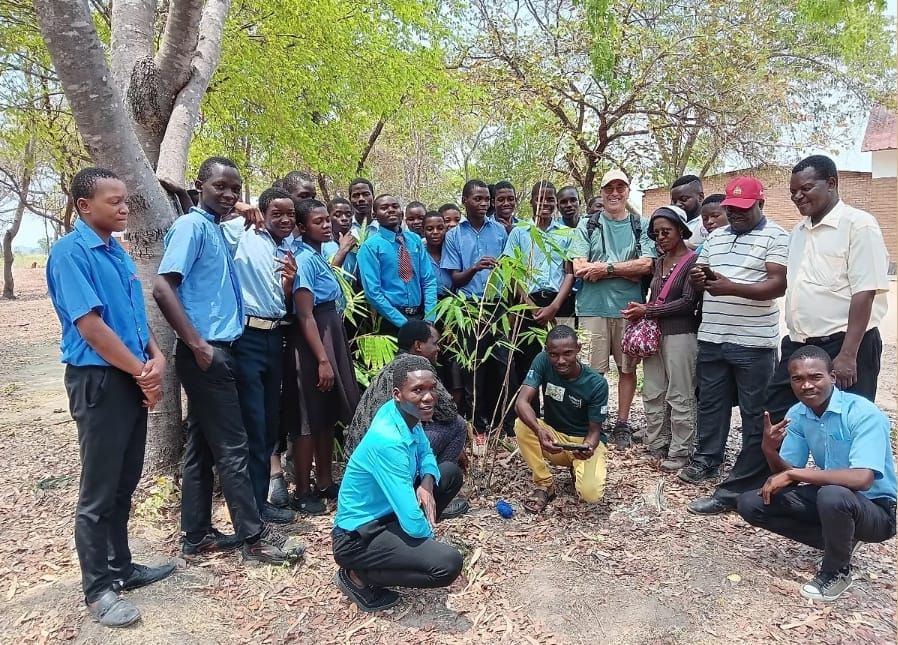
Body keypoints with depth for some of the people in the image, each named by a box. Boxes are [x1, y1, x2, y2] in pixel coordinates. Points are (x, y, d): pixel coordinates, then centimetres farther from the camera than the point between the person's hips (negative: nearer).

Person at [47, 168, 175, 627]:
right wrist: (143, 372, -13)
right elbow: (90, 326, -19)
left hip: (131, 379, 8)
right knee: (98, 492, 2)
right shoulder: (70, 252, -13)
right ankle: (98, 589, 16)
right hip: (98, 380, -8)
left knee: (124, 484, 17)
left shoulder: (117, 252, 12)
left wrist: (156, 357, -2)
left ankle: (121, 567, 31)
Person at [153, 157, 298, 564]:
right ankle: (254, 536, 7)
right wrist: (198, 344, -21)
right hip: (207, 352, -9)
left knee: (201, 446, 13)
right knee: (232, 447, -3)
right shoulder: (191, 226, -10)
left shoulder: (216, 229, 16)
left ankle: (196, 536, 23)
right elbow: (162, 288, -19)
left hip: (218, 349, 9)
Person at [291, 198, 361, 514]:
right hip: (315, 338, -9)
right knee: (310, 418, -2)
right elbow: (305, 316, -19)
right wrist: (322, 360, -23)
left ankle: (325, 483, 25)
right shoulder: (305, 259, -14)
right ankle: (302, 493, 8)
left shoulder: (320, 257, 14)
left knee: (328, 416, 14)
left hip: (332, 333, 9)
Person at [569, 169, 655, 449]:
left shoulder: (642, 226, 8)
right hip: (593, 308, -1)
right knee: (594, 370, 2)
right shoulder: (587, 225, 5)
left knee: (627, 368, 10)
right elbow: (579, 268, -7)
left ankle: (622, 424, 24)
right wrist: (628, 269, -7)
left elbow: (647, 264, -6)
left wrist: (607, 268, -11)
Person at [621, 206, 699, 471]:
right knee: (653, 393, 11)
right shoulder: (658, 262, 14)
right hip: (654, 333, 7)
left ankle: (679, 452, 10)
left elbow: (688, 302, -14)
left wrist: (647, 311, -13)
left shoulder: (693, 260, -8)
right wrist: (640, 312, 1)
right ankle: (655, 444, 22)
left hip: (680, 334, -7)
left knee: (679, 397, 0)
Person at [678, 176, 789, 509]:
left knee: (755, 411, 6)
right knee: (710, 403, 14)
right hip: (711, 338, 6)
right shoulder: (715, 237, 15)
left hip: (753, 343, -5)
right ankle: (706, 460, 28)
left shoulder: (776, 237, -5)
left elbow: (779, 284, -15)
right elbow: (699, 277, 19)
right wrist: (698, 278, -6)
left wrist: (732, 287, -27)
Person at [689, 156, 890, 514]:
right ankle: (734, 491, 21)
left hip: (844, 346, -7)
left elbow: (865, 292, -15)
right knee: (769, 420, 11)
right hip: (799, 344, 8)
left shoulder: (857, 225, -9)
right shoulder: (799, 232, 13)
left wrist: (848, 355, -20)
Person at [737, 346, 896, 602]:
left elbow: (862, 479, -36)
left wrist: (794, 474, -30)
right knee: (750, 504, -7)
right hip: (825, 496, 6)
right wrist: (769, 450, -24)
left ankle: (837, 571, -8)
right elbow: (786, 474, -2)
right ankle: (839, 542, 7)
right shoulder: (796, 415, -5)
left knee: (832, 495, -39)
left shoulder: (864, 414, -24)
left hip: (875, 508, -6)